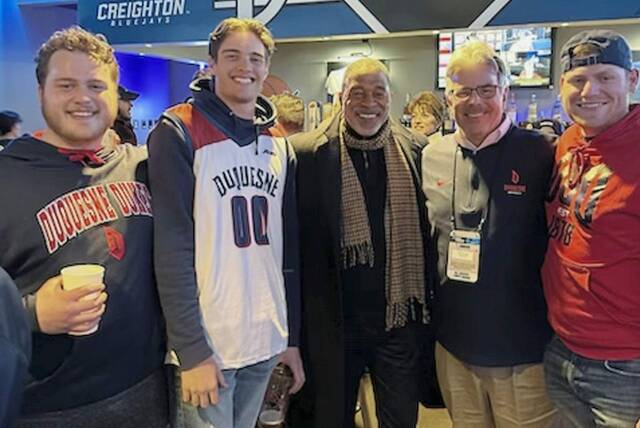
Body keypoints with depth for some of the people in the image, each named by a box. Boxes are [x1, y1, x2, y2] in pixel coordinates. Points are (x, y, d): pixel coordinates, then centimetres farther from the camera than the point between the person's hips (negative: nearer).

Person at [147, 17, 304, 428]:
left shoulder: (279, 144, 8)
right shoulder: (179, 134, -9)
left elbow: (290, 248, 10)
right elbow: (172, 248, -14)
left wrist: (293, 336, 9)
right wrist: (192, 349, -16)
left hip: (267, 339, 6)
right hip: (207, 341, -5)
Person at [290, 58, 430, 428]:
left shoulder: (416, 150, 0)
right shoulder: (308, 153, -7)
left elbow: (427, 232, 4)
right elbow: (301, 242, -5)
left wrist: (428, 308, 2)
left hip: (400, 320, 2)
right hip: (333, 323, -1)